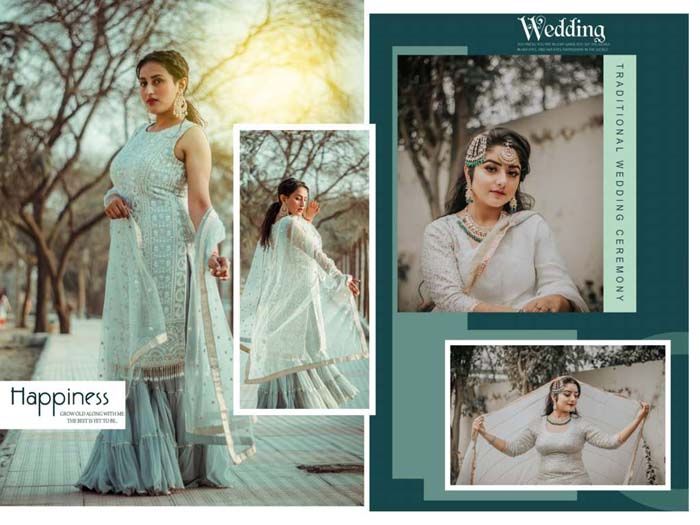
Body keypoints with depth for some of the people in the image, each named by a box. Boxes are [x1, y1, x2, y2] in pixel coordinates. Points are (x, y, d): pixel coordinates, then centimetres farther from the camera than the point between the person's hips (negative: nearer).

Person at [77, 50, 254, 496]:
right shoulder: (141, 134, 19)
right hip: (131, 257, 8)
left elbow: (200, 201, -14)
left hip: (169, 256, -8)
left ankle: (175, 462, 3)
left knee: (170, 351, -5)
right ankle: (138, 462, 15)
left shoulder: (190, 135, -5)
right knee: (133, 354, 8)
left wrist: (211, 252, -29)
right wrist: (112, 199, -1)